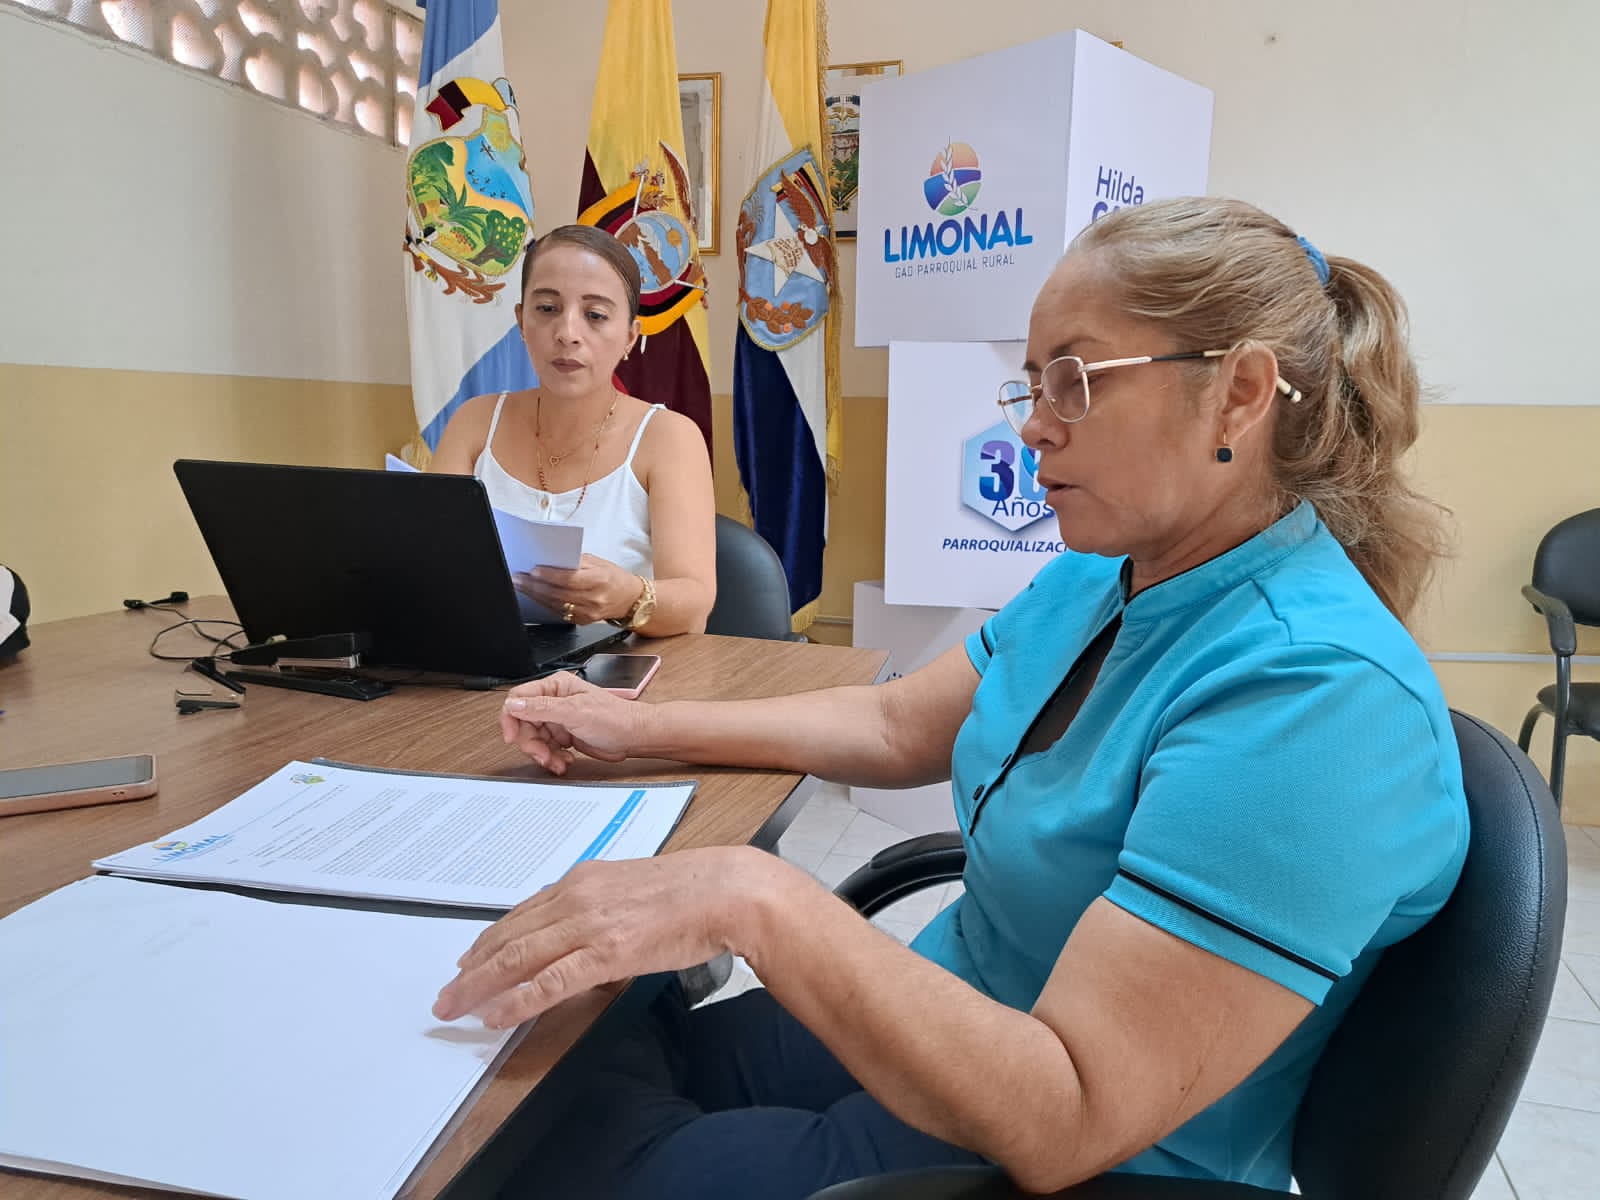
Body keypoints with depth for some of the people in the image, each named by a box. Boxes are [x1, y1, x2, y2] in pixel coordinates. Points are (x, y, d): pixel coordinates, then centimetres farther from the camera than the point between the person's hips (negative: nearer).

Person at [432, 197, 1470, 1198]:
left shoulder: (1319, 691, -28)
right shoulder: (1104, 578, 1)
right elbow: (897, 727, 10)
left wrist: (754, 899, -36)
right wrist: (638, 728, 5)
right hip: (944, 1023, 8)